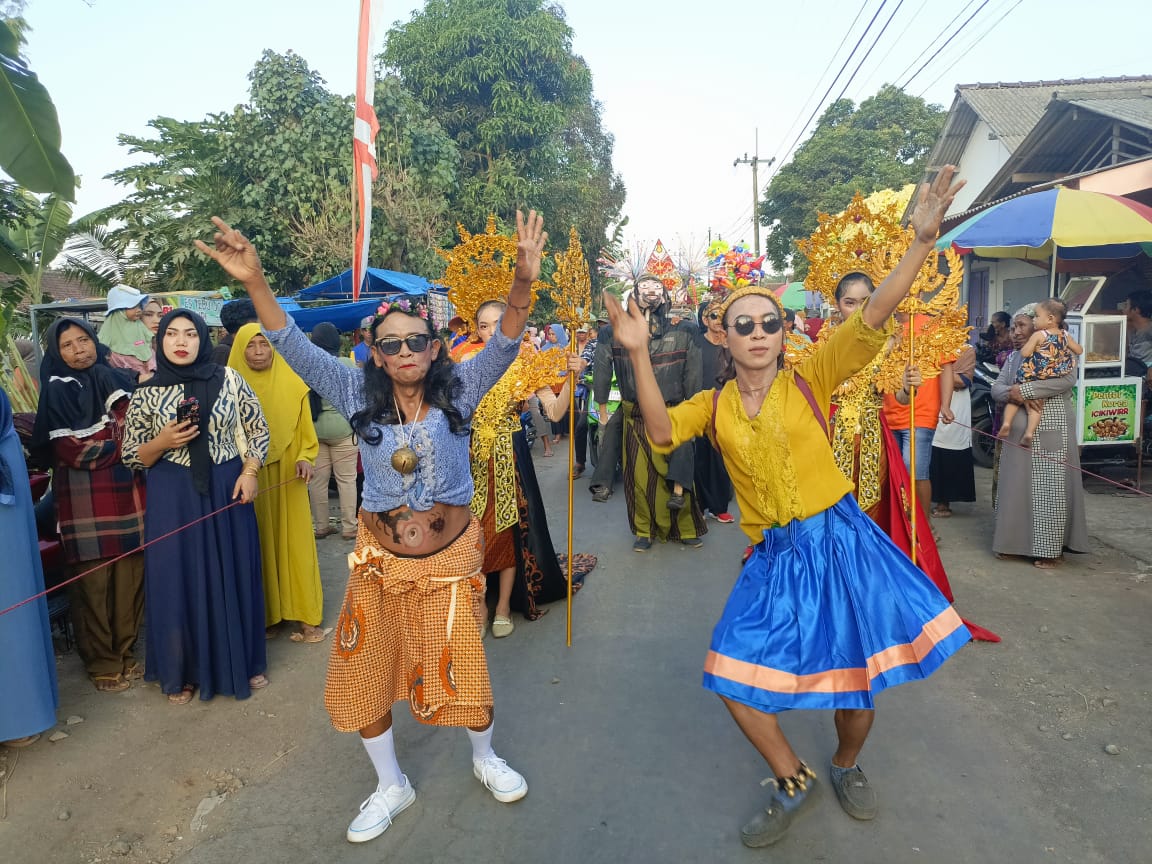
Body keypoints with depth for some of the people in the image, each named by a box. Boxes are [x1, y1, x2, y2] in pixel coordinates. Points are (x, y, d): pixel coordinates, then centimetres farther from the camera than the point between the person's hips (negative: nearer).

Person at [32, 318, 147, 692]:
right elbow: (71, 452, -8)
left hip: (128, 495, 3)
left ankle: (125, 652, 21)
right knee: (94, 581, 2)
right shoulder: (56, 393, 0)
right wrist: (121, 444, -5)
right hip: (85, 502, -3)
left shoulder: (119, 380, 10)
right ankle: (101, 662, 16)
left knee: (130, 576, 6)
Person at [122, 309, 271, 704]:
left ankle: (244, 662, 27)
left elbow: (258, 428, 4)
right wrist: (163, 442, -15)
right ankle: (182, 672, 26)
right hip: (173, 498, 0)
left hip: (227, 490, 0)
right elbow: (131, 456, 4)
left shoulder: (229, 379, -1)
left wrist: (249, 472, -7)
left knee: (234, 575, 9)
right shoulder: (146, 394, -1)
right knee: (179, 580, 7)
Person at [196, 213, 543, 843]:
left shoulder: (459, 390, -11)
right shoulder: (360, 396, -7)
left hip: (450, 557, -2)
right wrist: (254, 282, -28)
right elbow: (295, 350, -13)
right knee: (365, 673, 12)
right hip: (379, 560, 2)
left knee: (460, 670, 11)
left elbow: (503, 347, -24)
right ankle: (391, 785, 39)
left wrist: (523, 282, -42)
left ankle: (485, 759, 43)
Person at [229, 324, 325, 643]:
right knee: (257, 546, 7)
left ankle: (306, 617, 10)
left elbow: (306, 433, 4)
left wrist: (305, 459, -13)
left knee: (293, 542, 3)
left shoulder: (293, 384, 0)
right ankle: (264, 614, 19)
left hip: (287, 478, 0)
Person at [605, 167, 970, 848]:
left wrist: (923, 241, -27)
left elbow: (872, 320, -16)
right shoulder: (714, 404, 3)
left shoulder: (809, 380, -5)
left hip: (839, 542, -2)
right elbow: (662, 432, -14)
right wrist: (639, 354, -22)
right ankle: (794, 780, 30)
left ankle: (848, 766, 44)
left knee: (855, 678, 9)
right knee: (735, 678, 3)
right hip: (774, 557, 3)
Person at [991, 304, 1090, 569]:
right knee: (1015, 485, 6)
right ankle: (1015, 541, 16)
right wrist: (1010, 392, -15)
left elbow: (1068, 379, -19)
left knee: (1049, 488, -3)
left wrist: (1025, 390, -21)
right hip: (1018, 432, 5)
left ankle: (1050, 548, 6)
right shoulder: (1013, 357, 16)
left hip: (1050, 431, -5)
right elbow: (996, 388, 8)